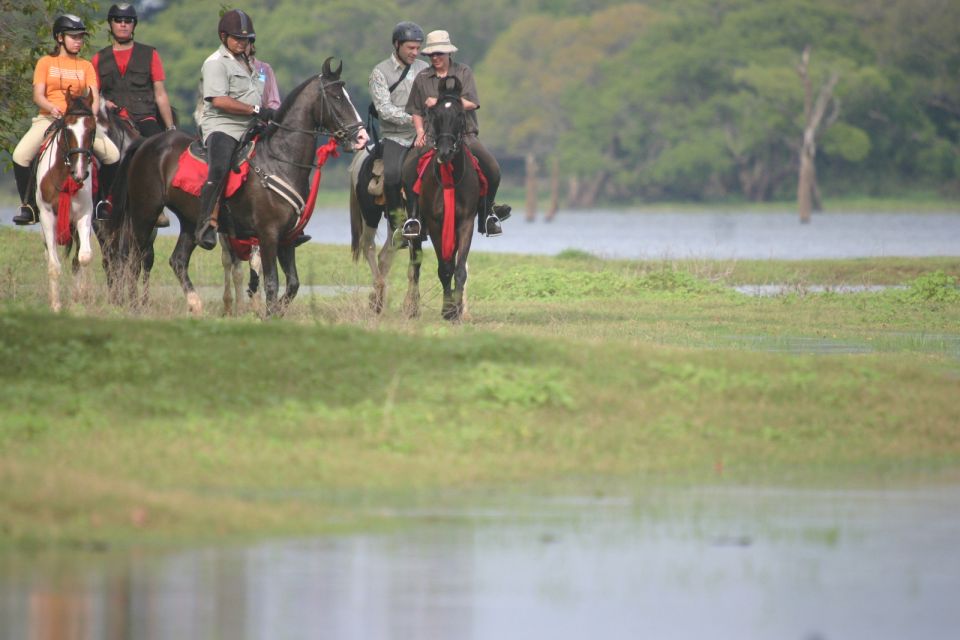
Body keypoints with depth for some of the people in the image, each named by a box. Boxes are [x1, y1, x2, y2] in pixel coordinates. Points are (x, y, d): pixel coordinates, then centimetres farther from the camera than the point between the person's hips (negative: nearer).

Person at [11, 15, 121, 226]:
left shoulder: (86, 66, 13)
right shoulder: (46, 63, 8)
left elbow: (94, 96, 2)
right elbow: (38, 95, -2)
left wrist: (91, 113, -20)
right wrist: (52, 108, -23)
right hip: (49, 119, -2)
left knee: (113, 155, -19)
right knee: (20, 155, -26)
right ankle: (28, 207, -10)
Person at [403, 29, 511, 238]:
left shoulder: (464, 72, 5)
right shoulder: (422, 78, 10)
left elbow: (471, 103, -7)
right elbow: (416, 111, 17)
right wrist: (420, 131, -2)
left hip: (464, 133, -1)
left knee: (493, 169, -21)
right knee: (407, 169, -22)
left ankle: (488, 209, 3)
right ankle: (414, 214, -3)